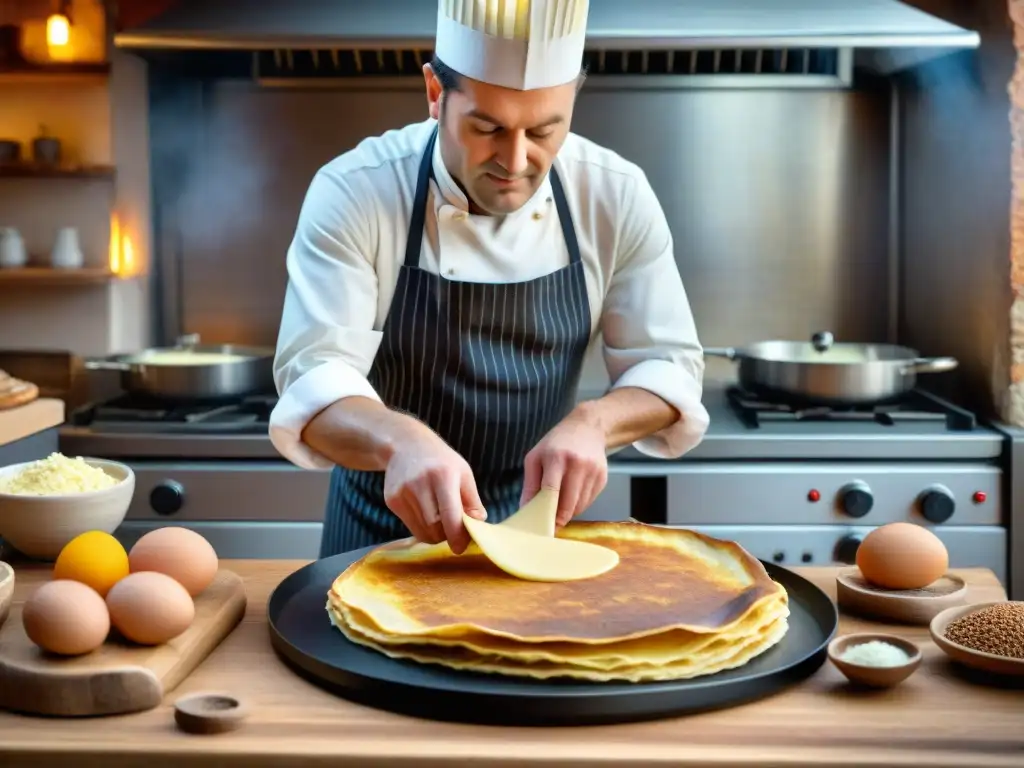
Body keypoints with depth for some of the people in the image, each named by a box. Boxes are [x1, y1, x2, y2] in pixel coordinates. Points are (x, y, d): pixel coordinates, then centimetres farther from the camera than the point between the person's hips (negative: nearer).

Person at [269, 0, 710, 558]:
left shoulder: (616, 197, -13)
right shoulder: (353, 193, -20)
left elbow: (669, 364, -8)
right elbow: (314, 375, -25)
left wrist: (592, 422, -29)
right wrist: (400, 441, -46)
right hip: (385, 526, -4)